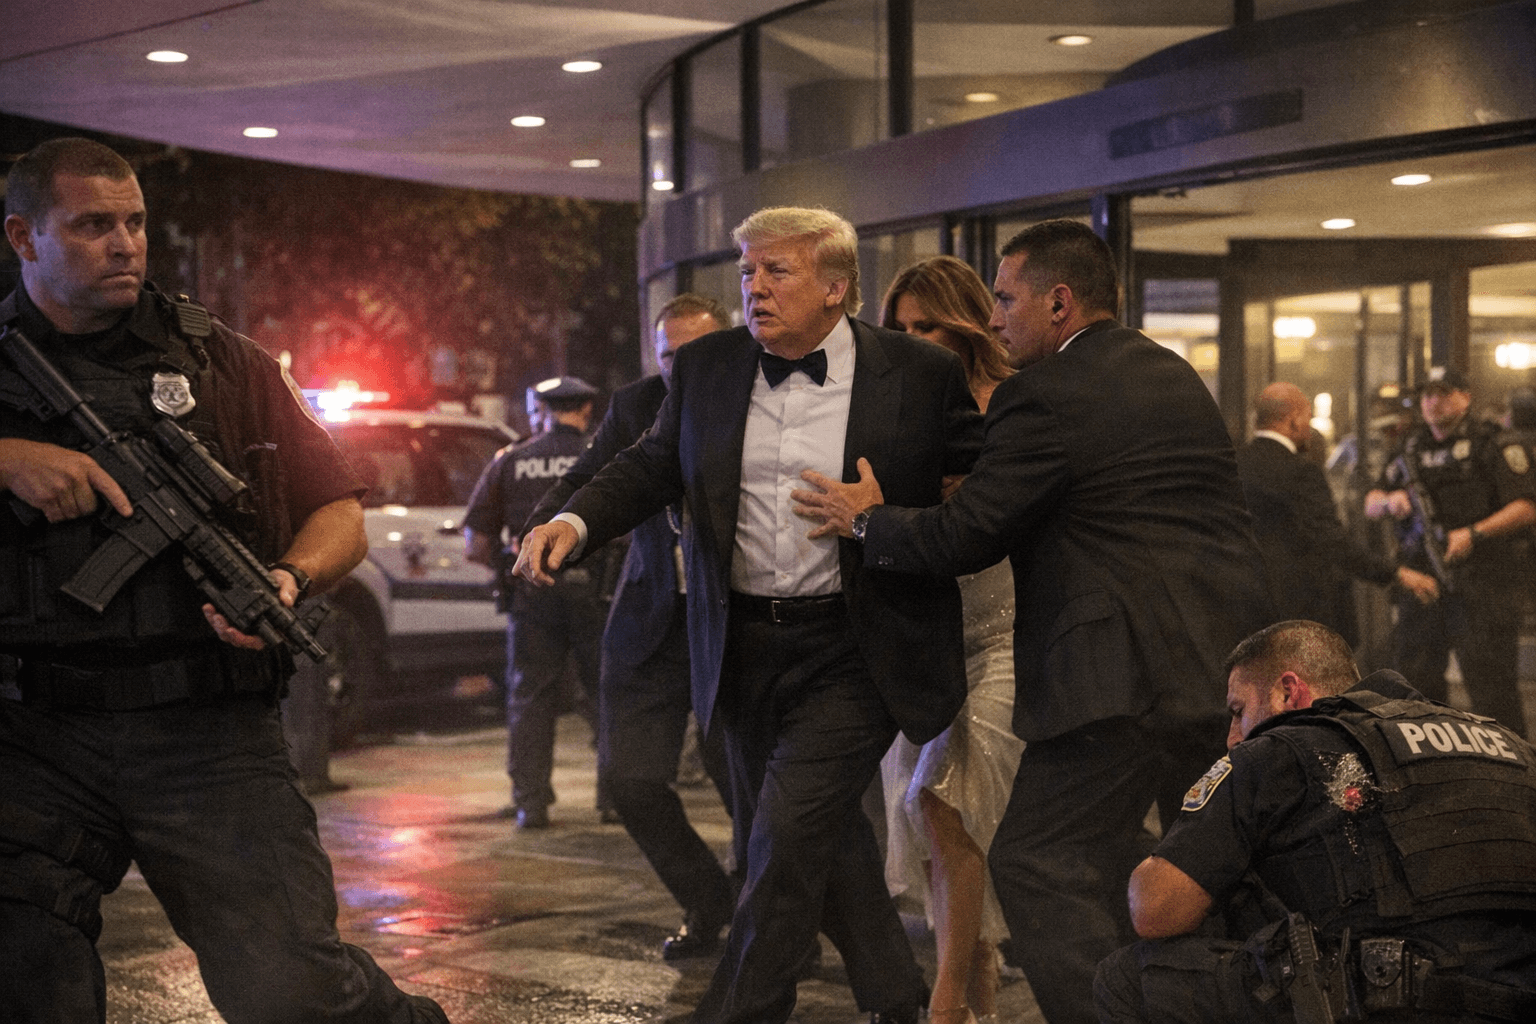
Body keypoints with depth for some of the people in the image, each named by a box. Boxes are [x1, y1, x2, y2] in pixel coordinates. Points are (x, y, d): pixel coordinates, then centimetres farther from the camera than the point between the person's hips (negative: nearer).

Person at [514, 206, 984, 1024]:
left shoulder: (921, 375, -7)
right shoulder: (705, 369, 4)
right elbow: (652, 465, 8)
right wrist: (575, 521, -8)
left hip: (852, 655, -5)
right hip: (745, 646, 5)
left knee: (789, 827, -11)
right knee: (823, 833, 15)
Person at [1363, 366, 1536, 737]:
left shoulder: (1493, 445, -3)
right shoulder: (1412, 449, 15)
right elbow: (1370, 504, 19)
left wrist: (1474, 534, -21)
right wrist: (1390, 502, -4)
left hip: (1480, 581, -6)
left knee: (1489, 681, -8)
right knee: (1416, 678, 12)